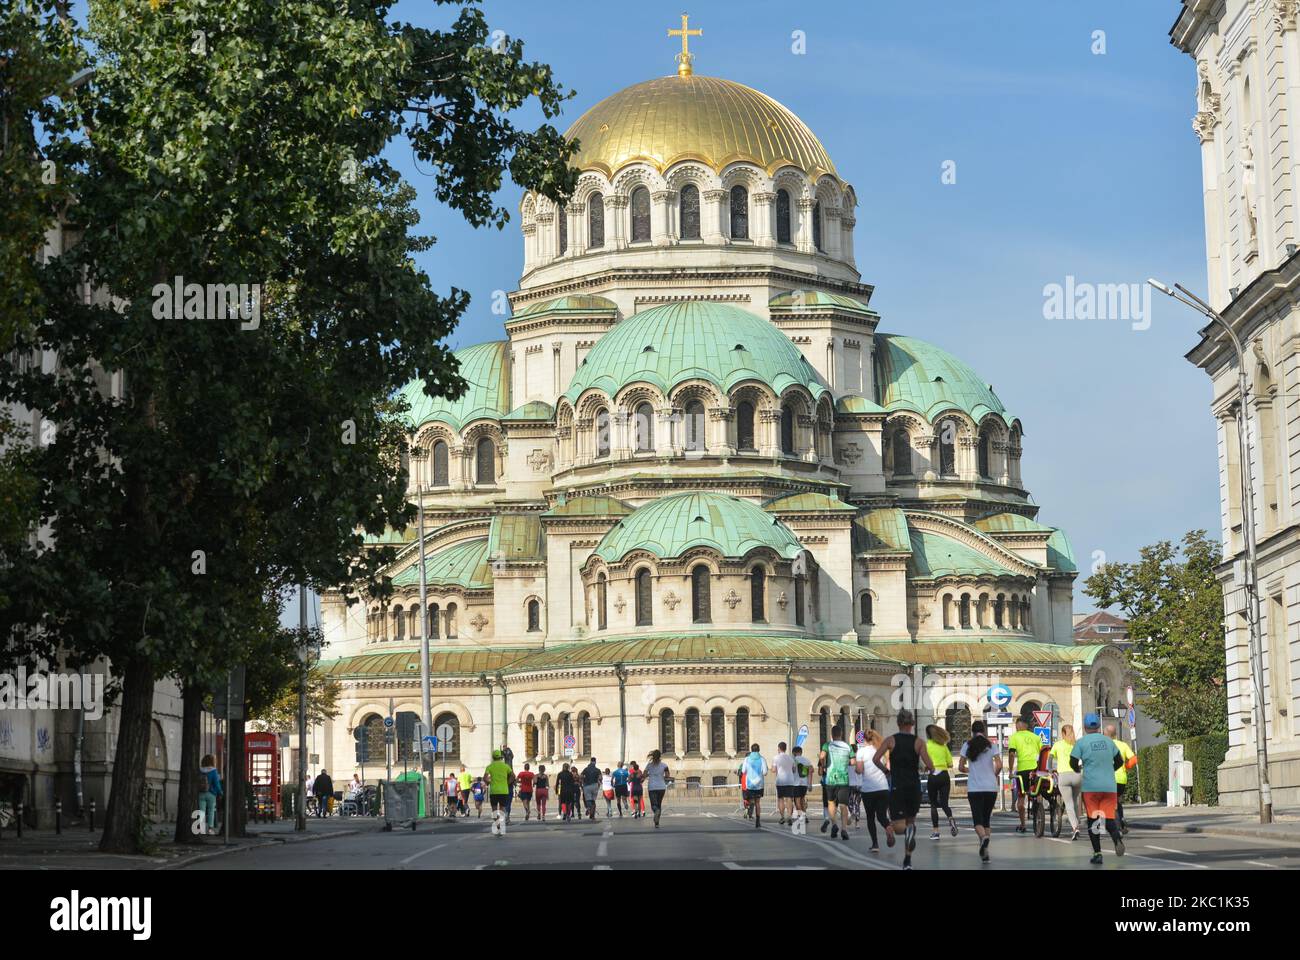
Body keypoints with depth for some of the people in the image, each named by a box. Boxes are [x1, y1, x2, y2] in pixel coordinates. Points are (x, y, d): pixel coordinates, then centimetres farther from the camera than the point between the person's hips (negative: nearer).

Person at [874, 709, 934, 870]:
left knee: (898, 825, 2)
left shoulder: (891, 740, 0)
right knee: (911, 820, 18)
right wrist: (929, 768, 13)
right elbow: (929, 766, -11)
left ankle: (908, 830, -34)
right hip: (914, 786, 1)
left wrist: (886, 771, 8)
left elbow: (876, 759, -9)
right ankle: (907, 861, 15)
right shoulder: (919, 742, -1)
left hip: (897, 786, -1)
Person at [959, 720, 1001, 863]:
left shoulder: (967, 745, 1)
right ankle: (985, 851, 7)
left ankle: (983, 837, -35)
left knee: (978, 820, -3)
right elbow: (999, 765, -8)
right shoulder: (991, 745, 2)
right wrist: (995, 775, 12)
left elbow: (961, 768, 2)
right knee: (986, 819, 14)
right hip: (991, 787, 1)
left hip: (974, 788, -1)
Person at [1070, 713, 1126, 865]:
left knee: (1093, 819, 6)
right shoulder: (1108, 741, 8)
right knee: (1109, 818, 4)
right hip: (1109, 786, 2)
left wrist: (1078, 769, 18)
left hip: (1090, 787, -2)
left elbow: (1073, 763, -4)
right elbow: (1119, 761, 14)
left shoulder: (1082, 742, -3)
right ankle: (1117, 838, -27)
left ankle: (1097, 853, 2)